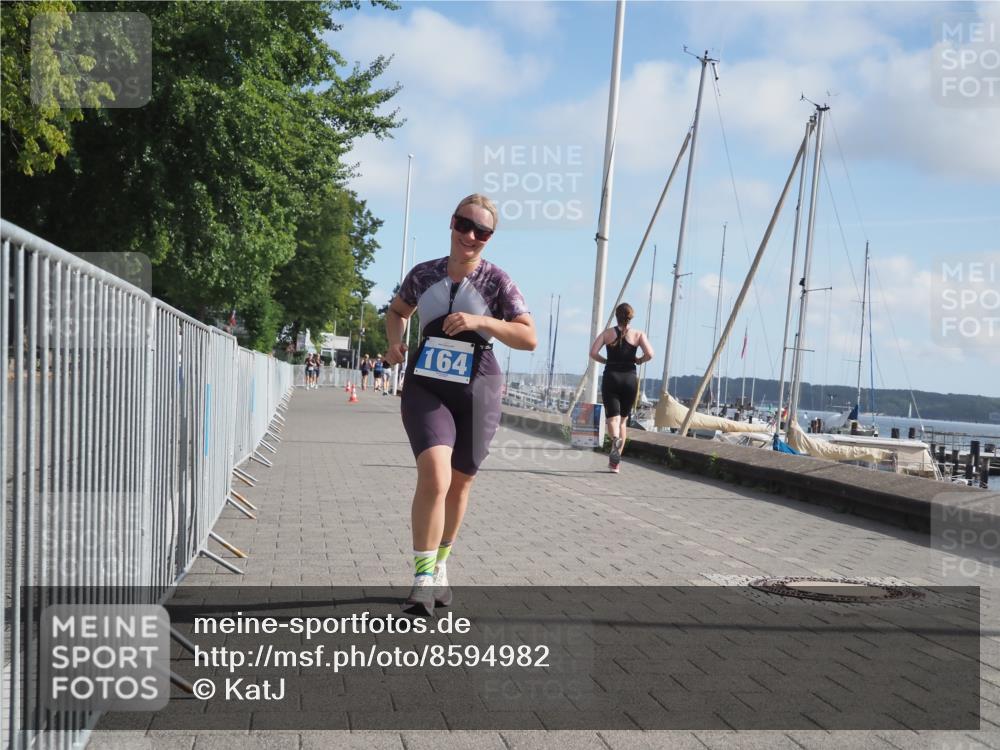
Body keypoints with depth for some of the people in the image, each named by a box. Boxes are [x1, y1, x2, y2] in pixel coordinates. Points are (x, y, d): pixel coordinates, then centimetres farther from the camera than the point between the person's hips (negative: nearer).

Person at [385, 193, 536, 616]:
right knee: (434, 474, -23)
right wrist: (395, 342, 2)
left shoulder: (495, 281, -5)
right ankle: (423, 579, -17)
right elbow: (396, 311, 23)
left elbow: (529, 338, -10)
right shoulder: (424, 275, 3)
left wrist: (480, 321, -23)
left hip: (476, 391, 0)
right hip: (426, 387, 0)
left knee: (459, 482, 14)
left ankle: (440, 567, 37)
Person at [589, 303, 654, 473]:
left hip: (611, 378, -1)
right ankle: (615, 462, 13)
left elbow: (593, 353, -7)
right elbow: (649, 354, -11)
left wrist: (606, 361, 10)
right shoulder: (638, 334, 4)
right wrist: (639, 360, 9)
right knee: (623, 420, 13)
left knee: (612, 417, -4)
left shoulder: (607, 333, 5)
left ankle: (615, 440, -40)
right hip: (630, 379, 1)